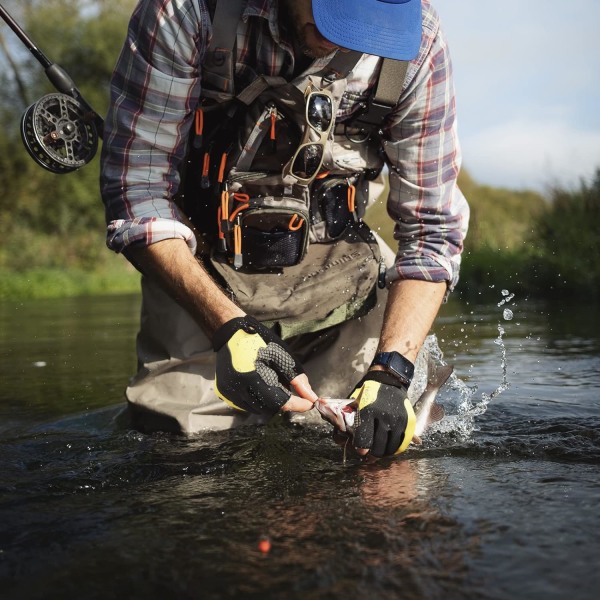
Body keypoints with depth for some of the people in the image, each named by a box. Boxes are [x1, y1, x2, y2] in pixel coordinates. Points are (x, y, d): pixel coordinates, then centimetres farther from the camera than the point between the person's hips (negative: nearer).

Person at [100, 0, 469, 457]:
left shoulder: (417, 39, -20)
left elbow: (432, 228, -15)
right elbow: (136, 184, -22)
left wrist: (392, 372, -27)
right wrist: (230, 327, -33)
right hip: (198, 259, -2)